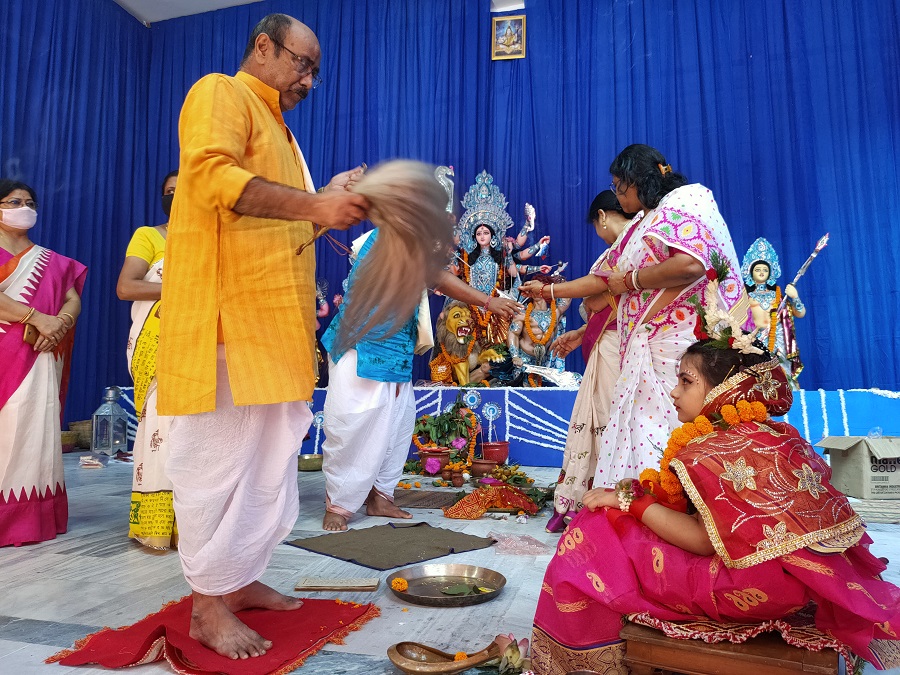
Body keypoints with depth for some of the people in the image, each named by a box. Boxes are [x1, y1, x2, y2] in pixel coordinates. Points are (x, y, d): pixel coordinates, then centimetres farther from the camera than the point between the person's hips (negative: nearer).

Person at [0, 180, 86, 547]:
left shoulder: (51, 261, 19)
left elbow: (74, 300, 10)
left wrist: (59, 324, -10)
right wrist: (40, 319, -16)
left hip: (39, 358, 3)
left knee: (36, 431, -1)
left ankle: (34, 517, 2)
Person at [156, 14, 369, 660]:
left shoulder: (279, 130, 28)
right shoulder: (220, 94, 1)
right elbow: (210, 176, -19)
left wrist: (331, 199, 11)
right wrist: (312, 204, -25)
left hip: (274, 322, 9)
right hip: (227, 314, -9)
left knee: (269, 457, 11)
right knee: (222, 456, -3)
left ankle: (239, 579, 25)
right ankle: (209, 604, 10)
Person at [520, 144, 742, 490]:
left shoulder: (682, 202, -2)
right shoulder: (643, 224, 25)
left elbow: (691, 264, -21)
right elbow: (605, 279, 26)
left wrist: (631, 279, -8)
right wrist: (549, 290, 30)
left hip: (676, 342, -9)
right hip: (648, 347, 9)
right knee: (642, 432, 4)